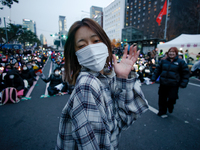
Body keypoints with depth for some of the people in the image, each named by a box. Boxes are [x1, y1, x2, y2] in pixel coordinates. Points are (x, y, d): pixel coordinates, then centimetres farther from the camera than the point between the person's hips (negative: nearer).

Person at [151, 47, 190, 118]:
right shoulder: (163, 61, 6)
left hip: (173, 85, -2)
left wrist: (183, 83, -5)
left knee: (172, 98, -3)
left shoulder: (181, 62, 0)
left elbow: (185, 73, 1)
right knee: (162, 99, 8)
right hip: (163, 84, 3)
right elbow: (158, 70, 13)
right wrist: (154, 78, 7)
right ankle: (162, 112, 27)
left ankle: (170, 106, 33)